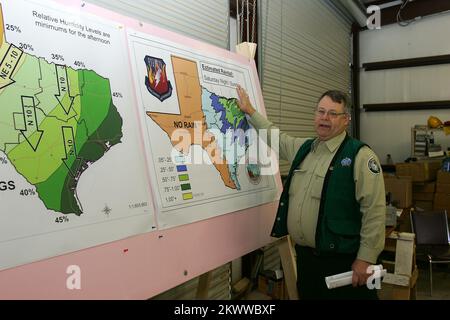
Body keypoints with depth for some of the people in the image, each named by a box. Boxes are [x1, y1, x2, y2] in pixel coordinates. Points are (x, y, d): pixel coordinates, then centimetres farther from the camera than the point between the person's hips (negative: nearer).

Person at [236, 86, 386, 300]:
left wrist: (366, 259, -17)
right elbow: (275, 137, 28)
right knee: (306, 295, 19)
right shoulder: (302, 148, 9)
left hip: (341, 259, -6)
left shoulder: (360, 156, -11)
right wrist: (250, 111, 29)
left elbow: (374, 211, -15)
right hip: (304, 255, 7)